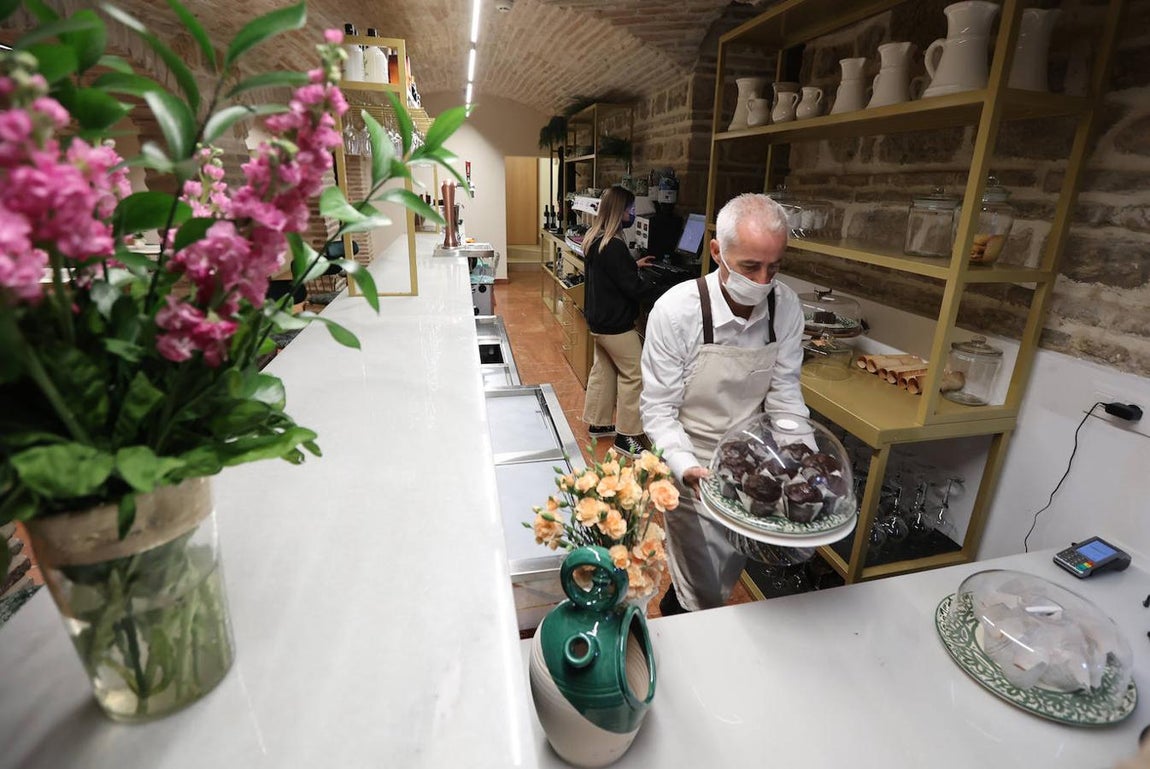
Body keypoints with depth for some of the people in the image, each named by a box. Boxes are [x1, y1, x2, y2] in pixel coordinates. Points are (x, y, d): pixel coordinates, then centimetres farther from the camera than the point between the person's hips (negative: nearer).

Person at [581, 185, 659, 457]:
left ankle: (598, 423, 30)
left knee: (603, 369, 19)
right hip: (615, 323, -10)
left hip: (598, 318, 10)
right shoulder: (613, 246, -23)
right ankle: (627, 435, 6)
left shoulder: (593, 239, 7)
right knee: (634, 375, -1)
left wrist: (634, 265, 22)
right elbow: (632, 287, -22)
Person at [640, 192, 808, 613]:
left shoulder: (786, 306, -10)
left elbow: (784, 393, -3)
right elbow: (659, 410, -18)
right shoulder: (676, 310, -23)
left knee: (727, 575, 24)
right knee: (703, 594, 8)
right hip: (694, 471, -4)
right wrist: (688, 468, -31)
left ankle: (675, 607, 53)